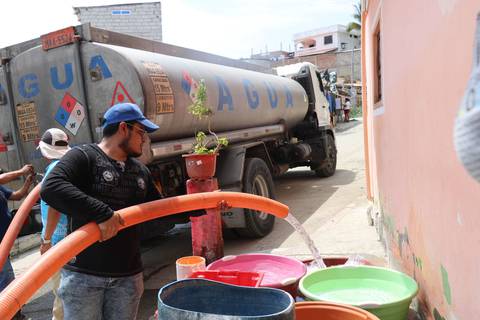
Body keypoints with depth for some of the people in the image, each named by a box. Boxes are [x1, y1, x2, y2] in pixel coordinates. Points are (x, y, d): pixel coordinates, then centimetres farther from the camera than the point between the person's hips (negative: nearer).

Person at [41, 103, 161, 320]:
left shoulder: (141, 171, 13)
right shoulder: (83, 157, -8)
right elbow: (51, 188, -26)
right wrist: (103, 213, -30)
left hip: (128, 275, 6)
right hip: (83, 274, -5)